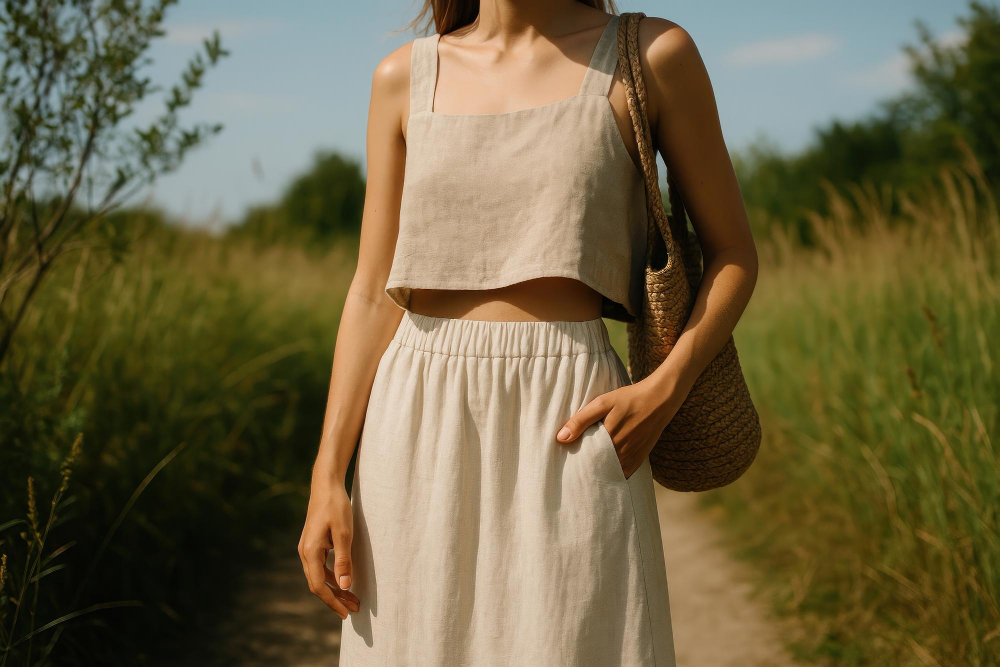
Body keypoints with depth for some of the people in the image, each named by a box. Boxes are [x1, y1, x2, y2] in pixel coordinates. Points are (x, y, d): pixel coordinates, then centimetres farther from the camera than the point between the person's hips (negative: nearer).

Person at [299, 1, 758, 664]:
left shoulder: (653, 55, 2)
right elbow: (374, 294, 7)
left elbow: (734, 253, 6)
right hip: (419, 419, 3)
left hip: (567, 425, -2)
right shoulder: (403, 77, 8)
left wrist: (665, 390, -9)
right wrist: (328, 475, 0)